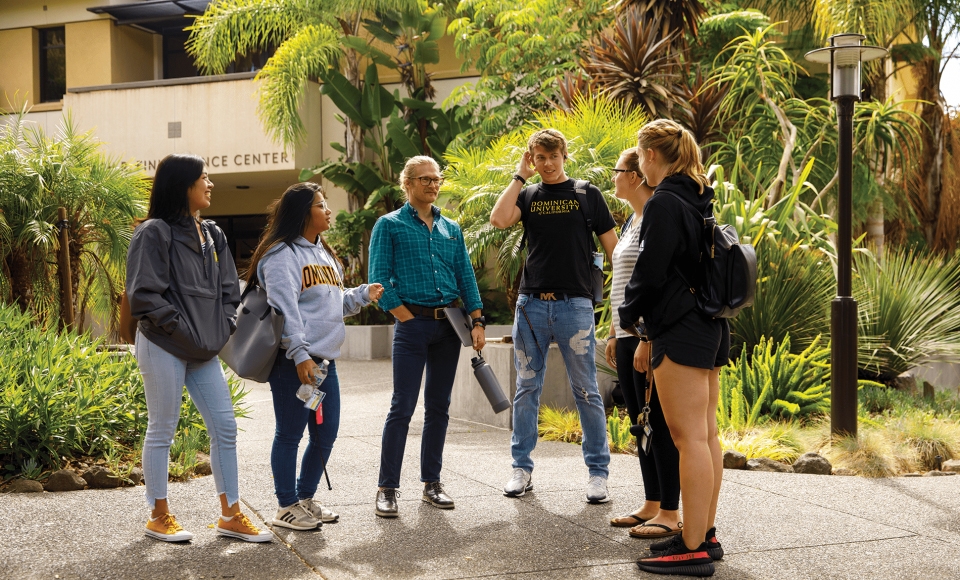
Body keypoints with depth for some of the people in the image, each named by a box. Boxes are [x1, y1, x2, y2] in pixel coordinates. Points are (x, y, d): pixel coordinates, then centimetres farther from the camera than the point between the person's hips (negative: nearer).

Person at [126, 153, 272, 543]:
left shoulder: (212, 234, 12)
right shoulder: (155, 233, -9)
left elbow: (228, 289, 16)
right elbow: (144, 295, -14)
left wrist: (223, 328, 1)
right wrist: (183, 331, -15)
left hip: (204, 351, 7)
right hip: (164, 348, -7)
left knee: (225, 427, 6)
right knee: (162, 431, 3)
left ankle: (230, 516, 14)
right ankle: (159, 517, 17)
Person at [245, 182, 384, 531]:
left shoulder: (324, 253, 20)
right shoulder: (282, 254, -9)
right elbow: (285, 307, -18)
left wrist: (362, 295, 9)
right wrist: (300, 355, -24)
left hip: (325, 359, 9)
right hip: (293, 361, -9)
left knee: (326, 433, 12)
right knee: (290, 434, 0)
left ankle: (305, 498, 27)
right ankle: (287, 507, 11)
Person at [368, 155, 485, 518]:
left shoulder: (451, 229, 14)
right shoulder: (389, 225, 0)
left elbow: (466, 277, 13)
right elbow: (379, 279, -6)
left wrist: (477, 321, 4)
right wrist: (408, 319, -10)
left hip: (449, 325, 5)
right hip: (413, 323, -5)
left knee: (439, 407, 9)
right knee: (402, 407, -6)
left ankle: (431, 483, 18)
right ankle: (387, 488, 1)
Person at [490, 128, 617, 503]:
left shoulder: (587, 195, 5)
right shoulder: (528, 195, 10)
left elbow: (612, 248, 4)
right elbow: (498, 219, -10)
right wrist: (520, 176, -1)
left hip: (574, 304, -2)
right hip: (531, 304, 3)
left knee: (586, 391, 1)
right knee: (526, 389, 8)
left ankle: (598, 471, 8)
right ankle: (522, 468, 16)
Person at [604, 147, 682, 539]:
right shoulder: (632, 221, 17)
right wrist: (614, 334, 21)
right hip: (629, 335, 10)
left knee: (659, 423, -4)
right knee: (641, 423, 13)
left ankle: (670, 514, 4)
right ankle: (651, 505, 22)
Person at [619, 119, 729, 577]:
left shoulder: (663, 203, -13)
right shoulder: (698, 200, 16)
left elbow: (650, 271, -16)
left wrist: (627, 315, 3)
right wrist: (650, 335, 22)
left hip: (682, 333, -10)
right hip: (709, 328, 10)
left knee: (689, 437, -8)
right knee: (706, 435, 13)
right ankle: (705, 534, 21)